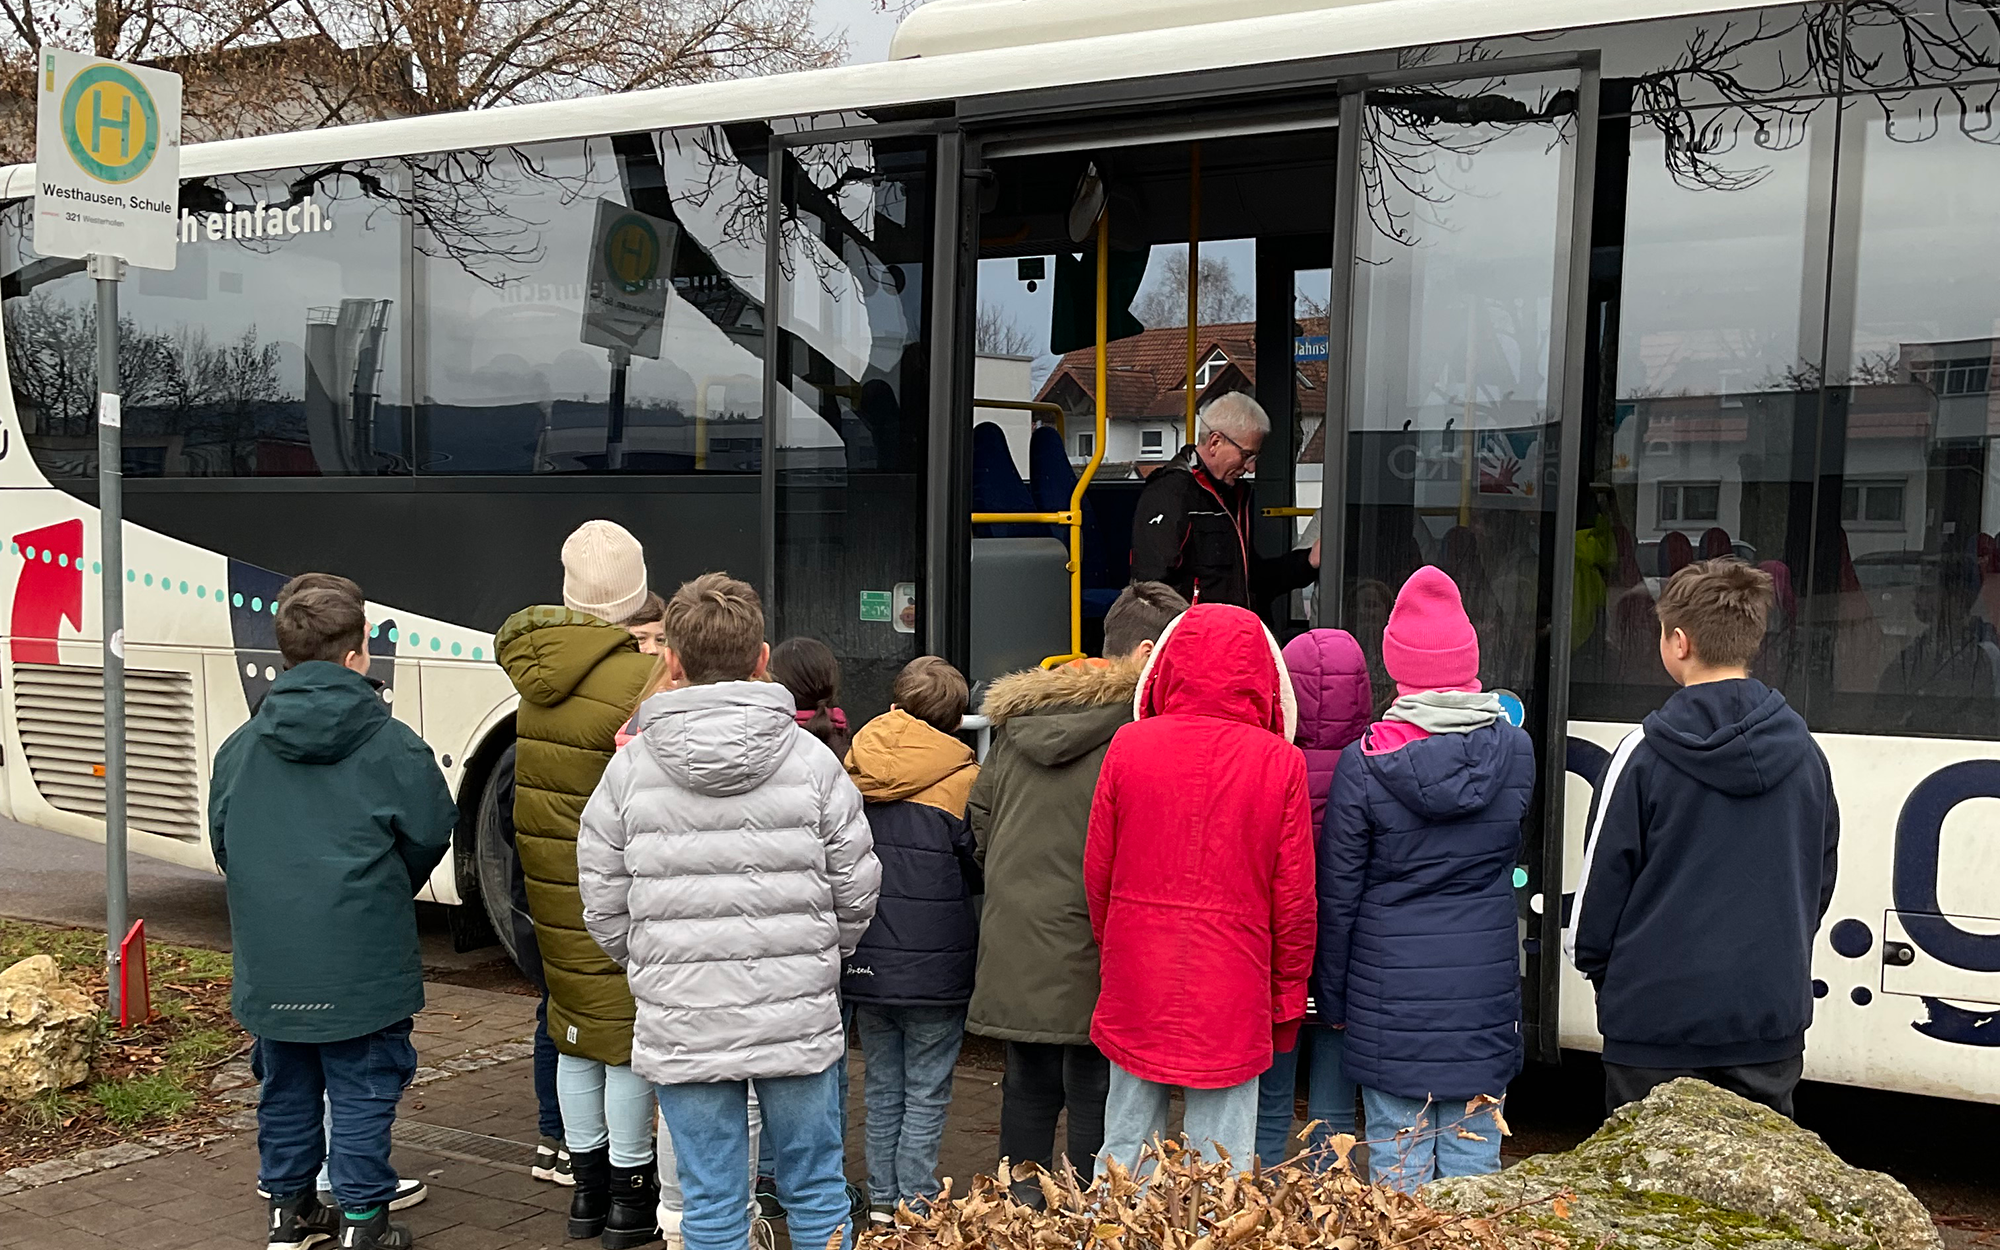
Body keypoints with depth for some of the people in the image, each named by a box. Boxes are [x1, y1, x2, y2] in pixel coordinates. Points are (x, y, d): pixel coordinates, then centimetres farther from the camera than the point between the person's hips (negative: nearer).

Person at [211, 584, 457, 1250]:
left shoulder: (239, 747, 3)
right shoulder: (394, 747, -11)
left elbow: (223, 845, 12)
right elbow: (430, 839, -1)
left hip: (268, 968, 5)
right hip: (362, 969, -5)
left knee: (286, 1091, 18)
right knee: (362, 1094, 5)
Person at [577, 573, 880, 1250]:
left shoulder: (630, 768, -4)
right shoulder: (811, 760, -5)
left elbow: (604, 905, 1)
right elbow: (857, 894, 0)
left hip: (681, 1028, 0)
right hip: (799, 1021, 0)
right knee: (817, 1194, 15)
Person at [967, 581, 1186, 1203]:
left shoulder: (1017, 718, 9)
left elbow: (979, 815, 17)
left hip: (1015, 944, 6)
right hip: (1093, 950, -6)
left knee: (1029, 1087, 16)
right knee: (1096, 1095, 4)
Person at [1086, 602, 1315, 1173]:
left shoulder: (1128, 746, -4)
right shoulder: (1280, 763, -8)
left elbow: (1097, 873, 4)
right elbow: (1294, 897, -3)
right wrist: (1288, 998, 9)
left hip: (1135, 984, 2)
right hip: (1232, 993, -2)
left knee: (1125, 1150, 13)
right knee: (1221, 1163, 6)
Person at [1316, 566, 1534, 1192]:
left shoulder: (1364, 763, -11)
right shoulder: (1515, 751, -4)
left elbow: (1338, 894, -5)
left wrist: (1334, 999, 5)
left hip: (1391, 996, -2)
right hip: (1485, 989, 2)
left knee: (1398, 1160, 7)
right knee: (1474, 1159, 10)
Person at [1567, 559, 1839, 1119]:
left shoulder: (1644, 754, -12)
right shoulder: (1804, 752, 3)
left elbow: (1603, 882, -6)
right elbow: (1821, 879, 13)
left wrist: (1596, 965, 10)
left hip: (1658, 1016, -4)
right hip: (1771, 1016, 4)